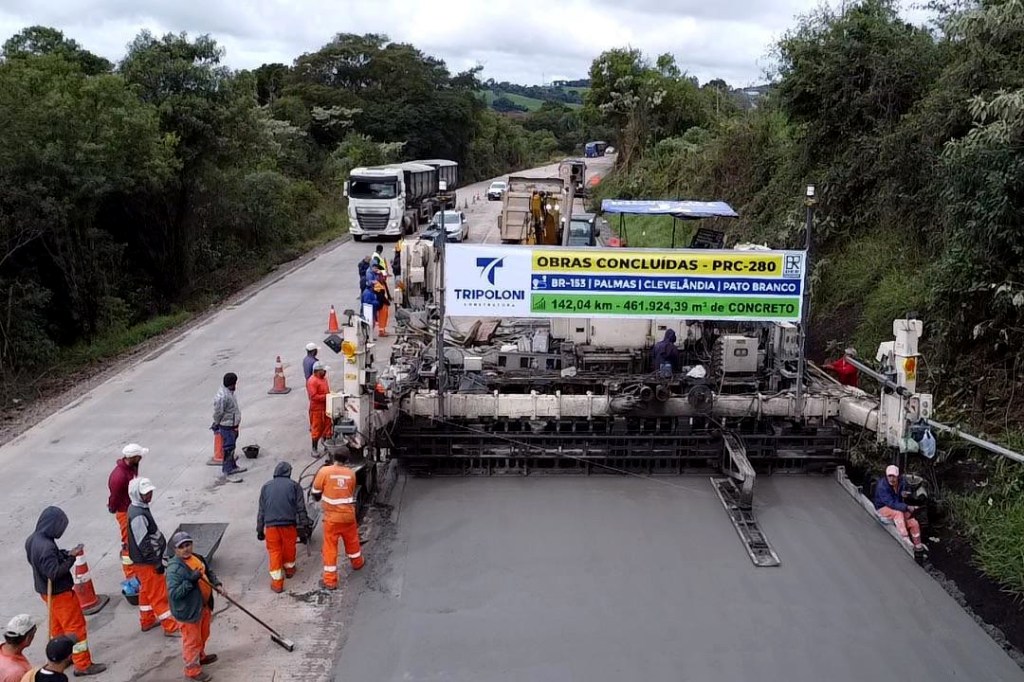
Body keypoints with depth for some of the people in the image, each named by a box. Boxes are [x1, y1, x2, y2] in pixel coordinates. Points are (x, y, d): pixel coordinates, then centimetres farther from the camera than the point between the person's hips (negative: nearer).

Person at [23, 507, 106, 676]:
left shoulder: (32, 540, -1)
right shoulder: (46, 547, -32)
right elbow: (54, 572, -31)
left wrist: (66, 554, -3)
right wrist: (71, 557, -26)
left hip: (46, 591, 9)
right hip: (59, 593, -9)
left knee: (58, 625, 25)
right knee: (76, 627, 2)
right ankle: (83, 665, 9)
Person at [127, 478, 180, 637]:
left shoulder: (140, 509, 5)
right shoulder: (138, 515, -27)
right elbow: (144, 543, -26)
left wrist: (157, 559, 22)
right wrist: (157, 562, -19)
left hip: (146, 560, 10)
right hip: (147, 563, -10)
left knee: (147, 591, 23)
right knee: (159, 594, -1)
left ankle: (147, 621, 38)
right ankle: (170, 627, 7)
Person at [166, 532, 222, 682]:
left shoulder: (197, 558, 1)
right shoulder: (174, 568, -24)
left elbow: (209, 572, 15)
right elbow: (173, 593, -29)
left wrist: (217, 584, -1)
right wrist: (191, 581, -35)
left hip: (204, 605, 8)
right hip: (188, 611, -8)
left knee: (203, 635, 27)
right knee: (192, 640, 6)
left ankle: (200, 656, 50)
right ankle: (192, 669, 22)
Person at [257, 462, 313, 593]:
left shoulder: (266, 486, 12)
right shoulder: (294, 486, 3)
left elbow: (261, 510, 13)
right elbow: (301, 510, -2)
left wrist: (260, 530, 19)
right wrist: (303, 530, 0)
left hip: (271, 525, 1)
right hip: (289, 524, -1)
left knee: (274, 551, 7)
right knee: (289, 548, 21)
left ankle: (277, 582, 3)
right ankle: (289, 569, 42)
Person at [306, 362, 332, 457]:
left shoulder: (323, 378, 9)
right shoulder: (312, 381, -19)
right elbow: (313, 396, -25)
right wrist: (326, 397, -25)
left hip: (326, 408, 8)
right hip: (317, 409, -8)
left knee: (327, 427, 17)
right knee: (317, 429, 0)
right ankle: (314, 449, 10)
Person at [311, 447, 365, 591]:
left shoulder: (324, 471, -14)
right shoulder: (351, 473, -3)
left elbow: (316, 494, -5)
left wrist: (320, 499, 17)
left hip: (331, 517, -3)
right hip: (348, 515, 3)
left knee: (330, 547, 4)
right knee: (352, 541, 25)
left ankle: (330, 580, 6)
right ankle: (357, 563, 47)